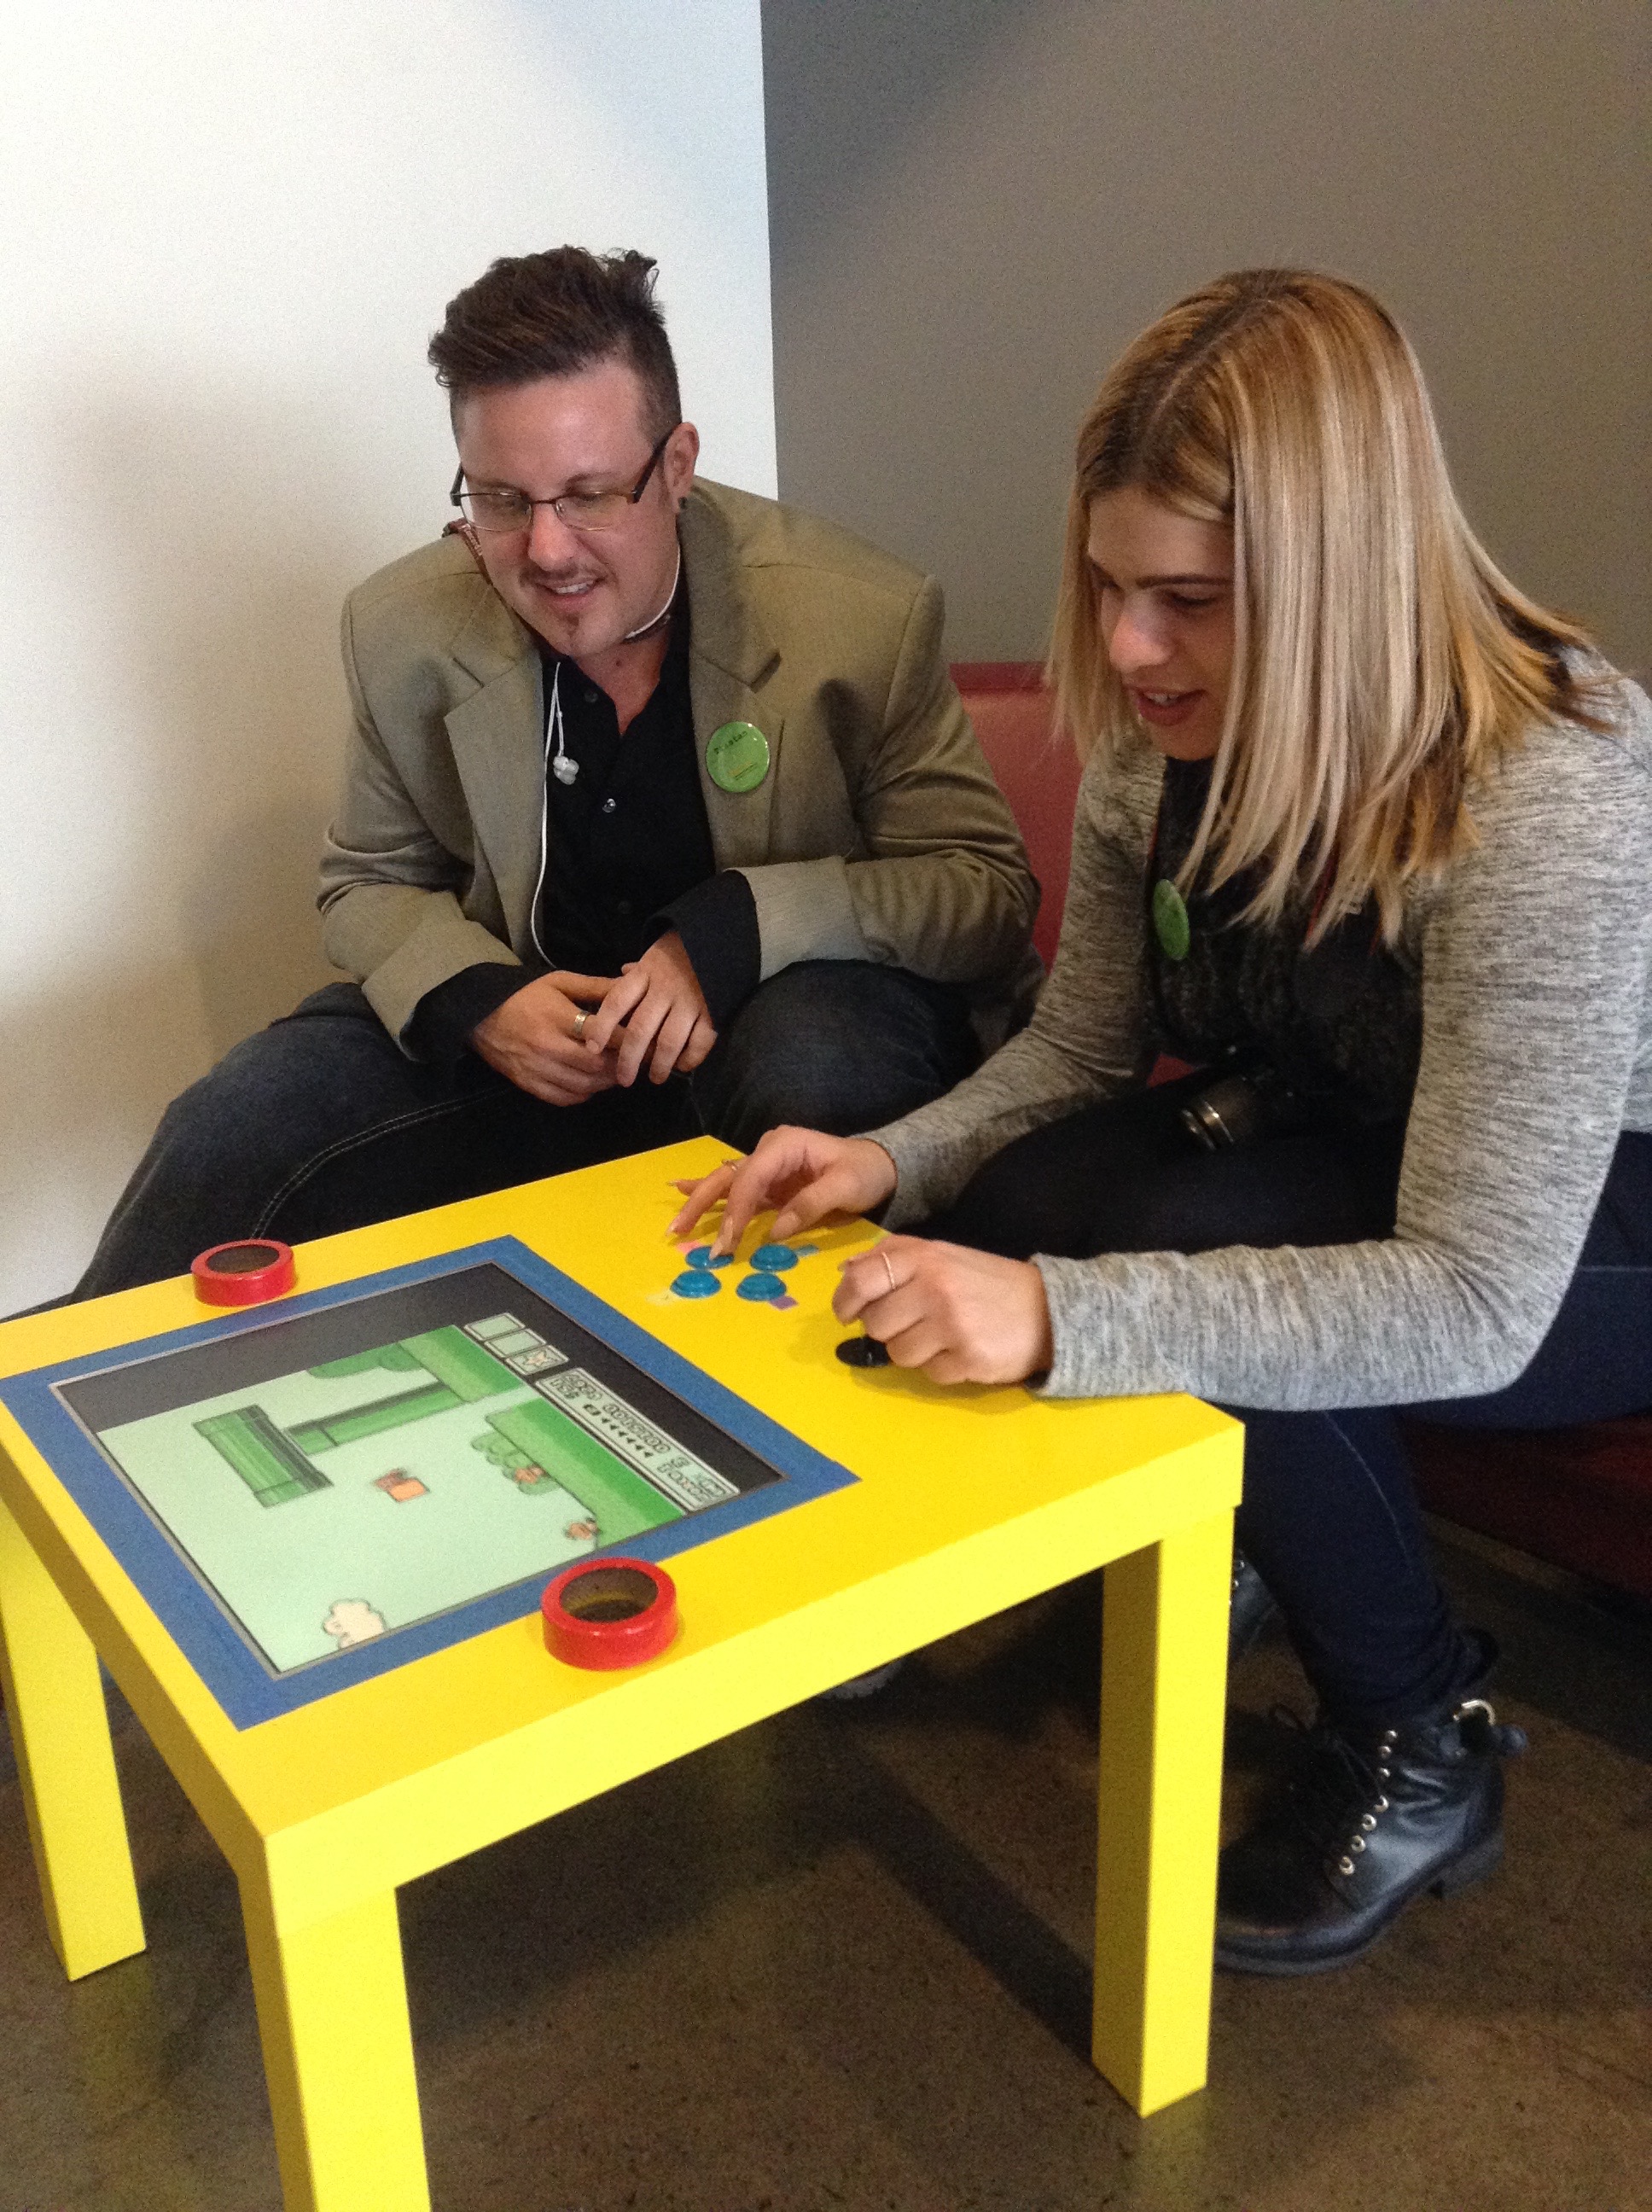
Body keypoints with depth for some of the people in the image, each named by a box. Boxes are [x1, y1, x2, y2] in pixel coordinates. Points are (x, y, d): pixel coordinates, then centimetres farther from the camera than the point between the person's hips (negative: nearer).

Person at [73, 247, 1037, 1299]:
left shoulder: (866, 617, -17)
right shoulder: (403, 629, -5)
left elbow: (987, 891, -12)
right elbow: (372, 883, 8)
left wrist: (732, 932, -29)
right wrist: (473, 999, -16)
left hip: (789, 1000, -2)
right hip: (529, 1016, 3)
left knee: (809, 1065, -37)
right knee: (234, 1134, -14)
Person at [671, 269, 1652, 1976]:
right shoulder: (1167, 732, -12)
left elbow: (1472, 1305, -37)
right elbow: (1078, 1049, -1)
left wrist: (1065, 1316, -44)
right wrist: (892, 1163, -19)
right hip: (1348, 1148, 6)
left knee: (1181, 1255, -31)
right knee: (1016, 1209, -20)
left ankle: (1418, 1752, -6)